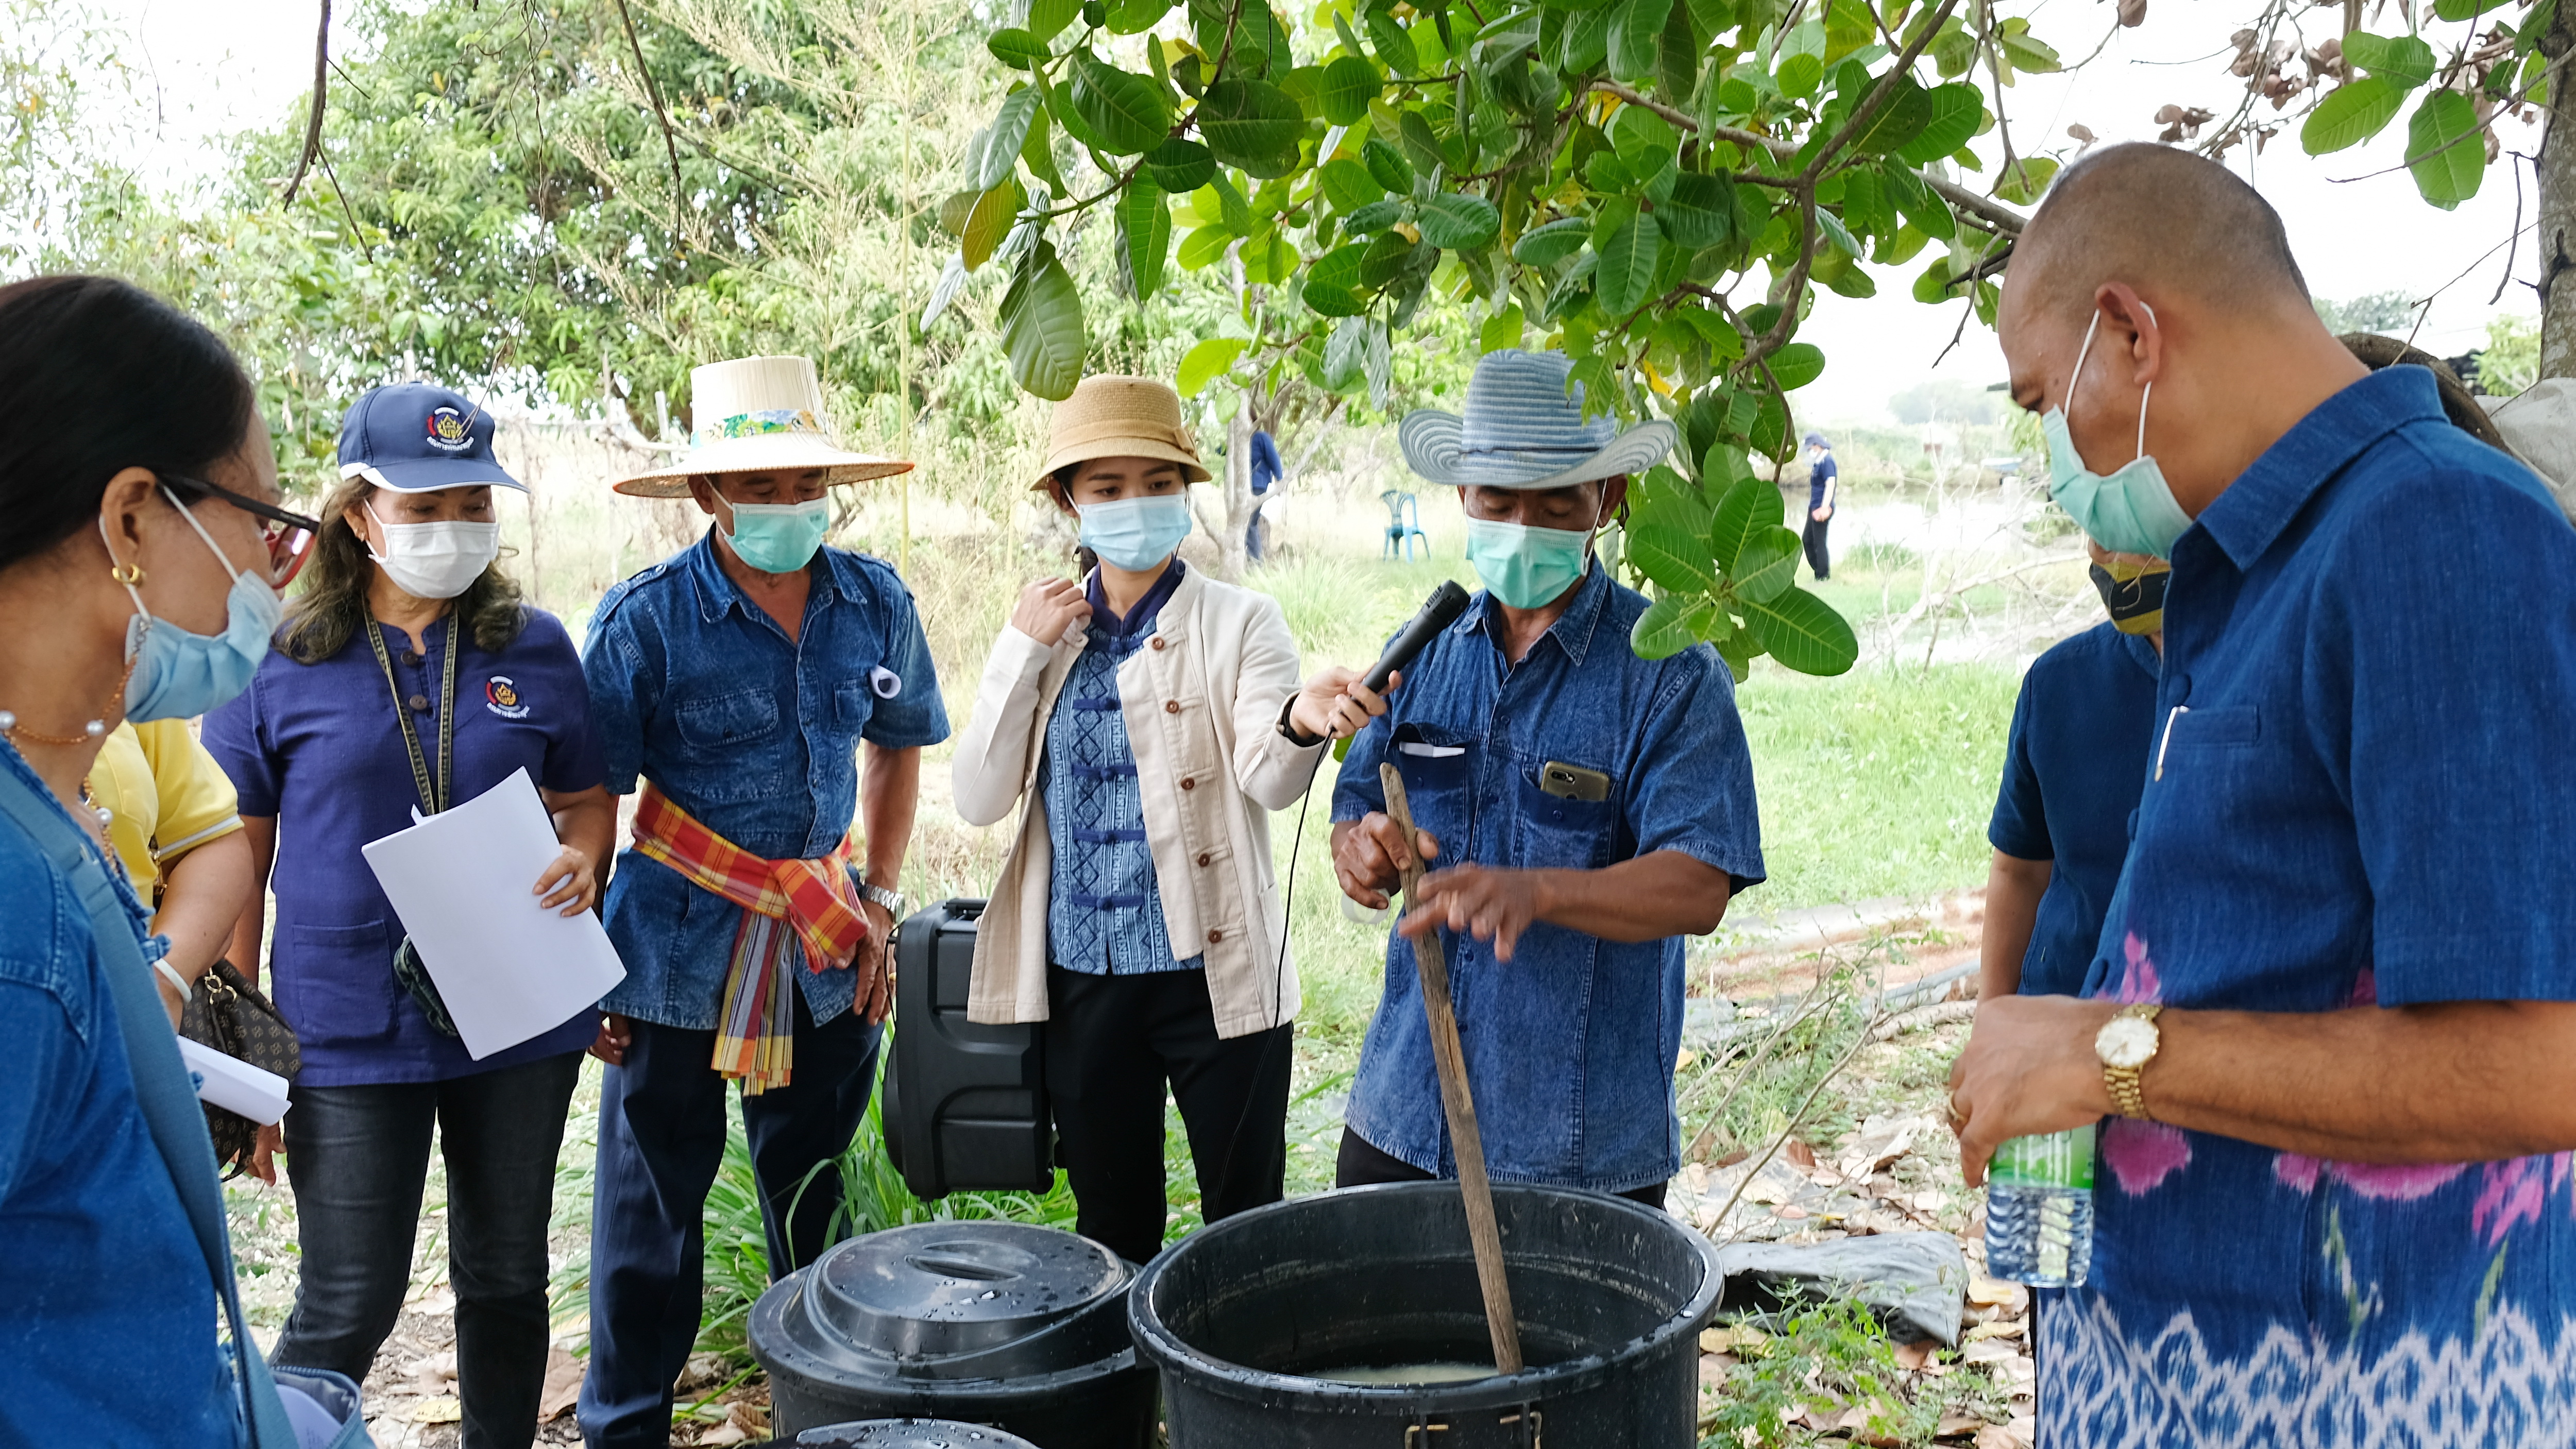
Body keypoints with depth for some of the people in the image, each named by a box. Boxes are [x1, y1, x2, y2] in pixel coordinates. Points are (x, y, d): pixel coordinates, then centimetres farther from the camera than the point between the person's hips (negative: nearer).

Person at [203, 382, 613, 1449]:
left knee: (506, 1277, 16)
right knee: (349, 1304, 2)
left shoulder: (534, 646, 2)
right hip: (350, 1028, -2)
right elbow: (236, 848, 1)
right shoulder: (276, 660, -3)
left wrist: (583, 862, -12)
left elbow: (587, 798, 11)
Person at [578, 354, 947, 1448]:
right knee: (651, 1204, 9)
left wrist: (880, 897, 7)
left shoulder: (874, 602, -2)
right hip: (679, 952, -3)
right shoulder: (645, 618, -13)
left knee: (813, 1196, 16)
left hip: (830, 952, 3)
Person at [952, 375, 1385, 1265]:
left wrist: (1301, 720, -43)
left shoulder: (1239, 623, -4)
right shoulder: (1045, 632, 7)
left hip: (1213, 972, -3)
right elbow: (979, 800, 0)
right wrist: (1021, 651, -8)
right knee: (1111, 1232, 16)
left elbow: (1268, 778, -20)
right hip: (1081, 978, 3)